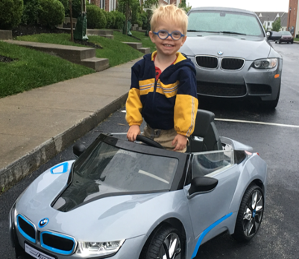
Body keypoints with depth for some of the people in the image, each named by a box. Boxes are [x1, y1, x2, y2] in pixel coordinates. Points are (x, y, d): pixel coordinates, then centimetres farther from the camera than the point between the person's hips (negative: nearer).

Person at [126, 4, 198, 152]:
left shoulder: (184, 70, -14)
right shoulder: (141, 67, 0)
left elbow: (187, 104, -17)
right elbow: (134, 96, 2)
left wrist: (183, 132, -19)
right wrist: (134, 123, -4)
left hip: (173, 136, -4)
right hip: (149, 132, 5)